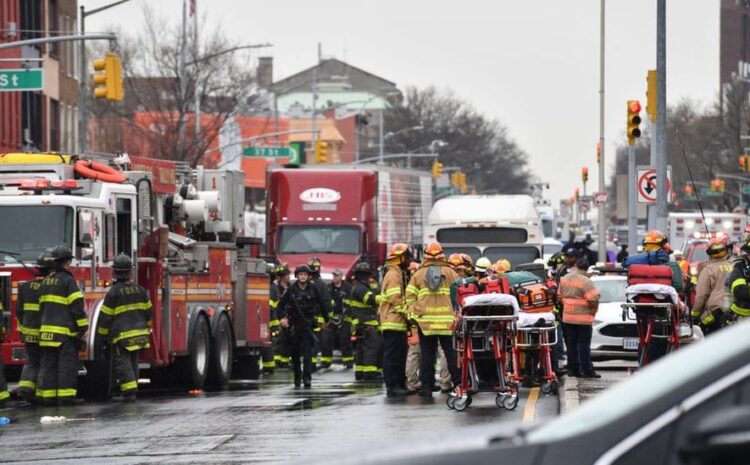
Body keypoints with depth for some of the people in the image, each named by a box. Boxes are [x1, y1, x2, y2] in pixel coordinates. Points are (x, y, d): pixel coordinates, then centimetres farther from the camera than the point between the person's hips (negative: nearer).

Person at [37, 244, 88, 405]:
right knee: (67, 364, -5)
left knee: (48, 364, 7)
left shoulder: (46, 281, 15)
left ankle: (47, 395, 6)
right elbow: (77, 306, -13)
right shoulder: (68, 280, -9)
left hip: (47, 330, 7)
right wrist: (83, 327, -9)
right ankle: (65, 396, -9)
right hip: (65, 331, -7)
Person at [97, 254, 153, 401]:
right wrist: (146, 329, 27)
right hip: (139, 335, 6)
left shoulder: (114, 292, -11)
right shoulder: (139, 290, 6)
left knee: (122, 363, -5)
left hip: (122, 336, -6)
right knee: (133, 363, 14)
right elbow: (148, 312, 14)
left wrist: (102, 338, 1)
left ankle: (129, 390, -15)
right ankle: (132, 391, 16)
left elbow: (105, 318, -8)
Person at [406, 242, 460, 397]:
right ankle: (458, 383, 3)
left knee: (427, 354, 5)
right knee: (451, 354, 4)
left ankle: (426, 386, 4)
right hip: (447, 320, -1)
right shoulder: (450, 273, 3)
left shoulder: (418, 274, 6)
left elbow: (410, 296, 3)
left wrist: (413, 314, 10)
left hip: (425, 320, 1)